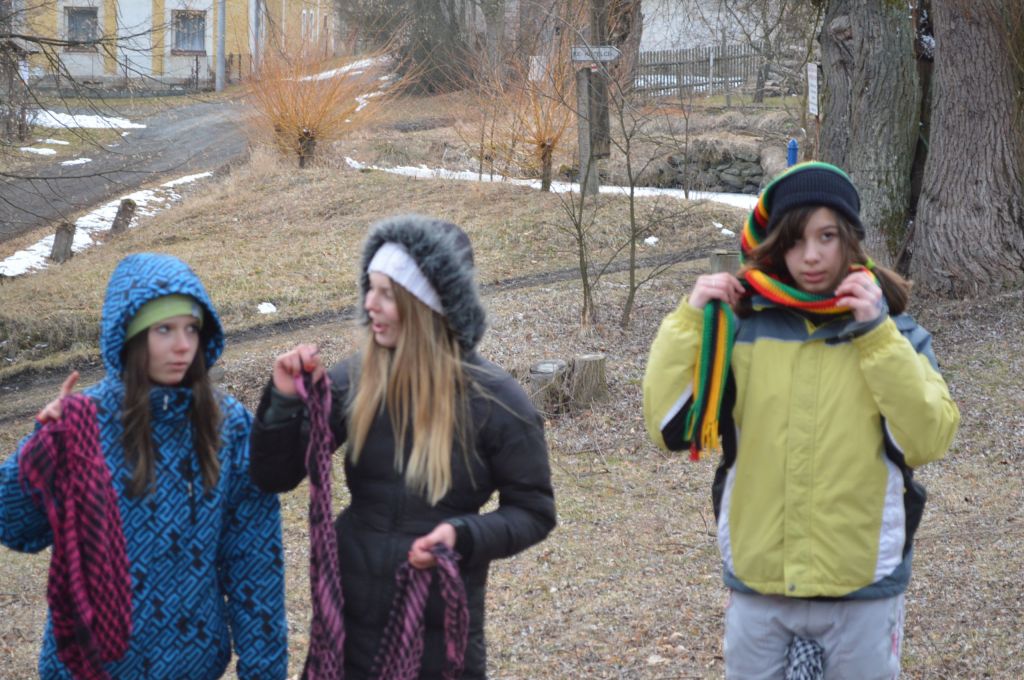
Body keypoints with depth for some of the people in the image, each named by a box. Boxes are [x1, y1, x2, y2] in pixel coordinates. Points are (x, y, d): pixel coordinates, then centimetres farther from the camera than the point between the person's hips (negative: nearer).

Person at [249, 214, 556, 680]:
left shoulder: (495, 402, -13)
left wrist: (464, 536, -22)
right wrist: (286, 399, -16)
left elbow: (533, 512, -5)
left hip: (440, 627, -2)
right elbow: (275, 477, 0)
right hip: (347, 613, 3)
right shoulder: (353, 380, -6)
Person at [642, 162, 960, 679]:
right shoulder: (741, 326, -2)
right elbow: (670, 429, -7)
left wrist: (877, 335, -19)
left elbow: (929, 439, -15)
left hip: (862, 585, -1)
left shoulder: (890, 330, -3)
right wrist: (690, 321, -12)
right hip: (758, 583, 1)